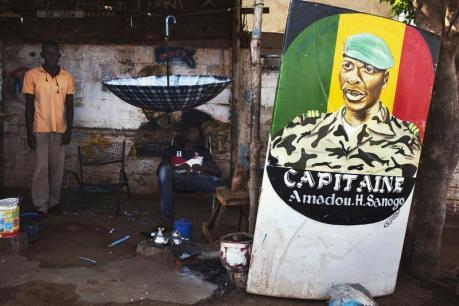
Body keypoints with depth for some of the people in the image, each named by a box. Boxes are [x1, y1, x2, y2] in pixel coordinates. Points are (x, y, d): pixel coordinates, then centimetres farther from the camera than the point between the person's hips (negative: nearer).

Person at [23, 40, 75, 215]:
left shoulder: (67, 77, 4)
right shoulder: (32, 75, -4)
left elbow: (69, 106, 5)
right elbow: (29, 106, -4)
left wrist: (69, 130, -1)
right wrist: (29, 132, -8)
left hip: (60, 130, 3)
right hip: (40, 129, -3)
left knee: (57, 168, 7)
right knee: (41, 167, -4)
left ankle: (54, 202, 18)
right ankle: (41, 206, 4)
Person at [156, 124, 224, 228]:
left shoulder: (203, 151, 25)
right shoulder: (173, 150, 24)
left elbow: (218, 172, 13)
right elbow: (159, 170, 10)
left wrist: (203, 168, -6)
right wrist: (178, 167, -7)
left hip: (197, 181, 0)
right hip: (177, 181, 0)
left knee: (217, 181, -31)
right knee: (164, 170, -34)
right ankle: (167, 217, -36)